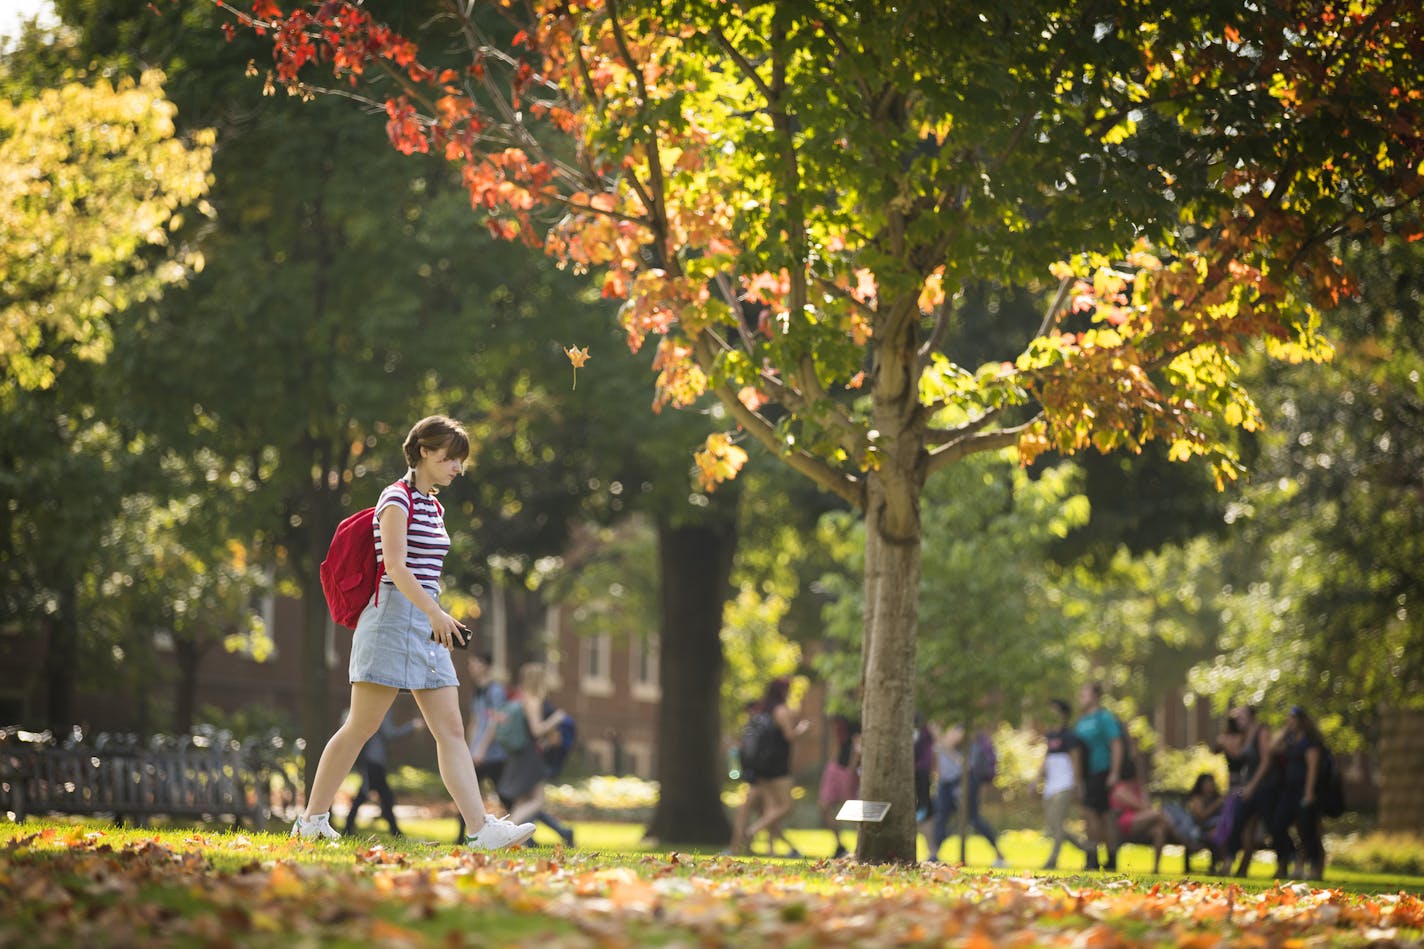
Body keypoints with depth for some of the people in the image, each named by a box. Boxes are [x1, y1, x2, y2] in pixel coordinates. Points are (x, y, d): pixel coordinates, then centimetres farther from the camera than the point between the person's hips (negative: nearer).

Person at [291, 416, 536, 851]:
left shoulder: (432, 507, 17)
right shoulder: (397, 500, -9)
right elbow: (395, 565, -20)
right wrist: (435, 612, -30)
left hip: (426, 622, 8)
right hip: (393, 617, -8)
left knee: (451, 730, -2)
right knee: (360, 728, -3)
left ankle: (480, 829, -9)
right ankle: (311, 819, 8)